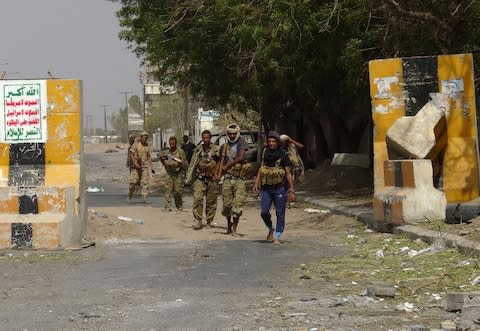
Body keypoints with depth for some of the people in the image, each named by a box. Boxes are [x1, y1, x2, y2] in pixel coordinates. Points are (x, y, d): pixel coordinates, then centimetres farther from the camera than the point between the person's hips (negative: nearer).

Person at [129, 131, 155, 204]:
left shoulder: (148, 146, 7)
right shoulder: (136, 144, -3)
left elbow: (149, 157, 12)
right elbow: (131, 154, -5)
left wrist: (152, 167, 6)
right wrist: (135, 164, -16)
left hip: (145, 166, 2)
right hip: (136, 166, -2)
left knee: (144, 182, -2)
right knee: (133, 182, -4)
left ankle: (145, 198, -1)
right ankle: (130, 197, 13)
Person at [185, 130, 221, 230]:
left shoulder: (216, 149, 1)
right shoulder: (197, 150, 8)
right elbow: (192, 165, 11)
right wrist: (188, 179, 7)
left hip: (211, 179, -1)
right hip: (200, 179, 1)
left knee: (211, 201, 5)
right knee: (197, 199, -14)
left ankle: (209, 222, 17)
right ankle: (197, 221, -10)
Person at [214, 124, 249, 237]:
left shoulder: (241, 142, -1)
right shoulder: (224, 147, 10)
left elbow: (241, 157, -12)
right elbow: (221, 161, 16)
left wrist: (227, 166, -6)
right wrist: (217, 173, 0)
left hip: (239, 178, -3)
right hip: (227, 178, 3)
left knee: (238, 204, -10)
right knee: (227, 204, 5)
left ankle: (234, 229, -7)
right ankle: (229, 225, 27)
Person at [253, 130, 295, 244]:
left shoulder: (283, 155, -4)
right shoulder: (265, 153, 8)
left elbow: (288, 173, -4)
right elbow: (261, 169, 16)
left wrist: (292, 189, -9)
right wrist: (256, 184, 7)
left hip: (279, 188, -3)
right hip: (266, 188, 3)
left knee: (280, 213, 0)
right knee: (264, 212, -4)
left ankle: (277, 237, 6)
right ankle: (271, 229, 23)